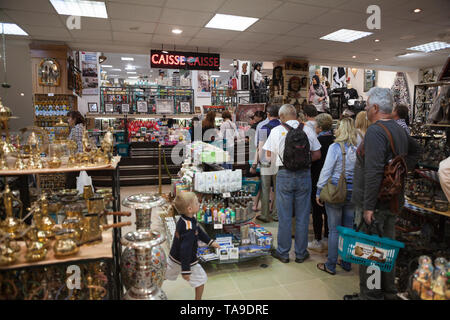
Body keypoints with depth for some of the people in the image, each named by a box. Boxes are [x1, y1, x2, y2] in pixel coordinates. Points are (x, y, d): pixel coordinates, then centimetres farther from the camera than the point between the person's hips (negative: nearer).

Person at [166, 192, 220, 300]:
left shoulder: (183, 219, -6)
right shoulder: (189, 229, -35)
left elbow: (198, 231, 9)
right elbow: (186, 249, -33)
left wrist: (210, 242, 15)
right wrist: (186, 270, -26)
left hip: (174, 257, 9)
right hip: (187, 260, -8)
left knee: (165, 275, 28)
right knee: (201, 279, 13)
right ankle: (198, 298, 28)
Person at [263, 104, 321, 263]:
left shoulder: (276, 131, -3)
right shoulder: (308, 130, 1)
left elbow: (268, 154, 7)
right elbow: (317, 155, 3)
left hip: (284, 175, -1)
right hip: (304, 174, 2)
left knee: (284, 216, 8)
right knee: (302, 216, 11)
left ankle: (283, 253, 20)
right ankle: (301, 253, 23)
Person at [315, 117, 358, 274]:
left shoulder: (335, 147, -13)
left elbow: (326, 170, -12)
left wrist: (319, 191, -4)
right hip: (353, 193, 5)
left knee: (334, 230, 3)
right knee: (349, 228, 15)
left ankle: (331, 266, 14)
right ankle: (347, 263, 28)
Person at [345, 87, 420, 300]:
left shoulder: (375, 131, -20)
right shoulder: (399, 129, 11)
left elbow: (373, 172, -27)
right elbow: (415, 150, 29)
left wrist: (368, 206, -24)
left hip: (375, 202, -10)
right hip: (392, 200, 10)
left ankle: (370, 295, 14)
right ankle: (388, 292, 35)